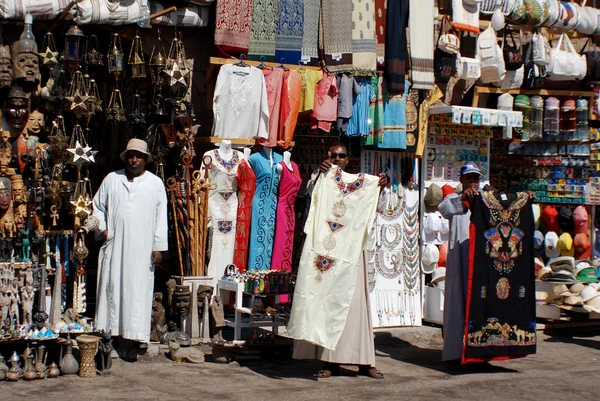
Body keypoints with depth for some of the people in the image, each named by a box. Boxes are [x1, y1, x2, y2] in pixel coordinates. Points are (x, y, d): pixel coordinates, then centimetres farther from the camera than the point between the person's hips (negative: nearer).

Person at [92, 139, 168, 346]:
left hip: (142, 248, -2)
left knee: (139, 288, -3)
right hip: (114, 245, 2)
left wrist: (158, 247, -2)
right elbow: (97, 207, 18)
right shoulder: (111, 179, 11)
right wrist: (103, 228, 3)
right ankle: (110, 329, 10)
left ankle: (137, 332, -1)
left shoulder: (156, 184, 7)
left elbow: (161, 218, 4)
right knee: (111, 285, 3)